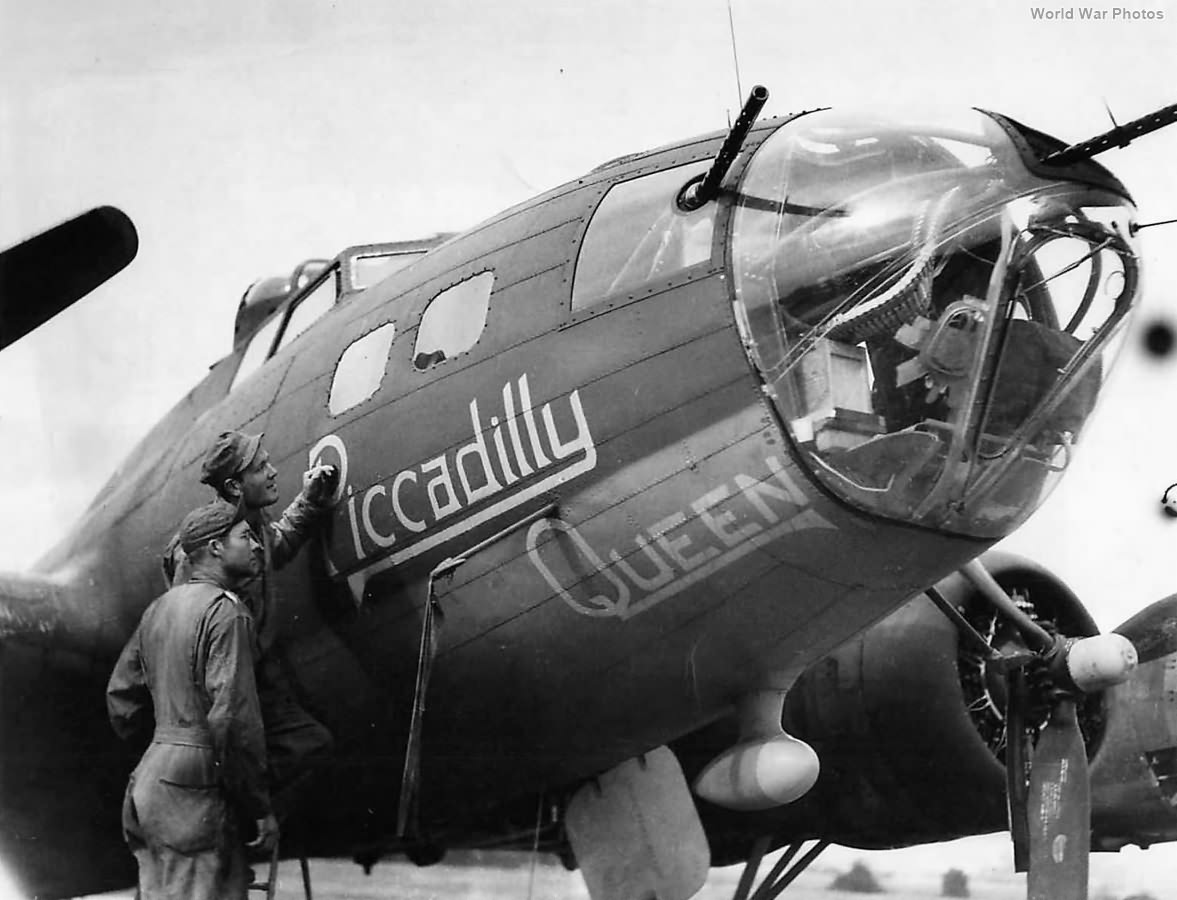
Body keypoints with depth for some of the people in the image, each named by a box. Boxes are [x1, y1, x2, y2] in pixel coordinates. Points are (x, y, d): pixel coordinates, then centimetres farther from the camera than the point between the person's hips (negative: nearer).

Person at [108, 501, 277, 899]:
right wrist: (260, 808, -14)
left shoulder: (159, 608, 14)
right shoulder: (226, 610, -12)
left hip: (150, 773, 9)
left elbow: (120, 694, 19)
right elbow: (233, 716, -19)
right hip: (198, 787, -9)